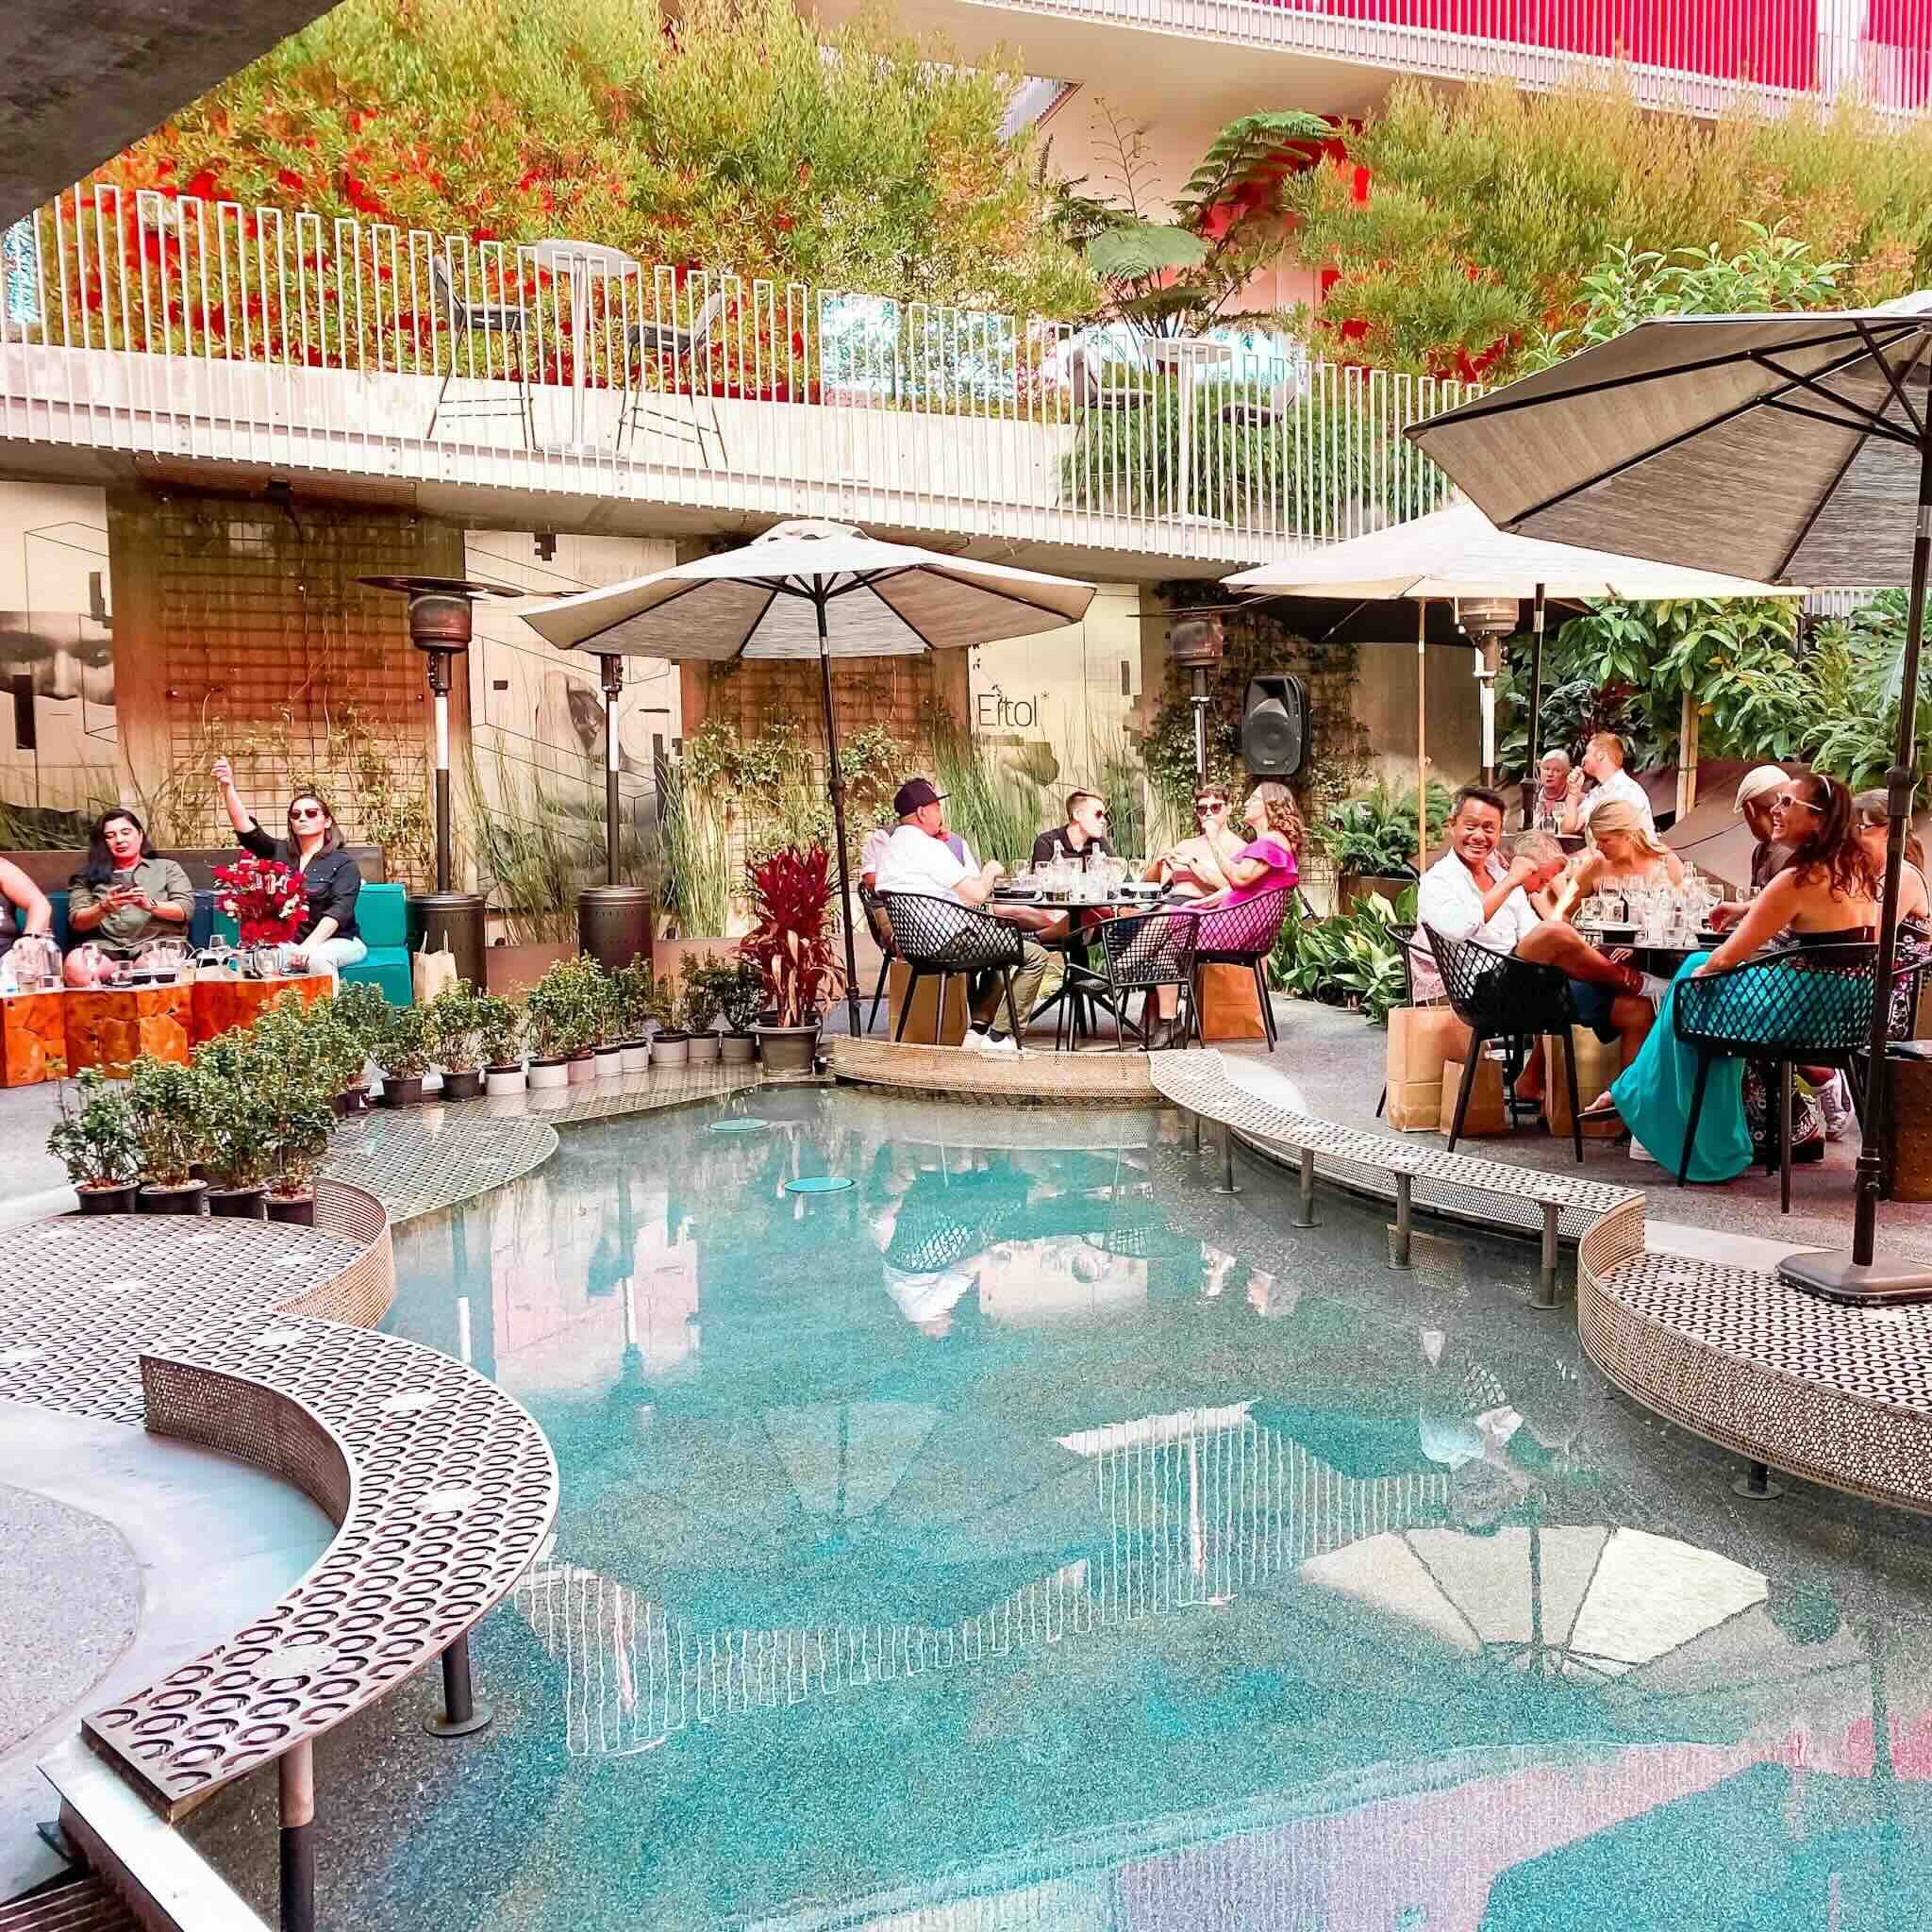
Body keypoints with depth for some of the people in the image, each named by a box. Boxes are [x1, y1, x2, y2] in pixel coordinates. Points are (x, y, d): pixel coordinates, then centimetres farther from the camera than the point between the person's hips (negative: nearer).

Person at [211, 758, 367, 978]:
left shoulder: (342, 863, -1)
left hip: (338, 941, -3)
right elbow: (245, 827, -3)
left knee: (317, 958, -36)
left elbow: (339, 909, -15)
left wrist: (310, 944, -30)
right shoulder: (279, 852, 12)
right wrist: (227, 788, -19)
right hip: (289, 943, 3)